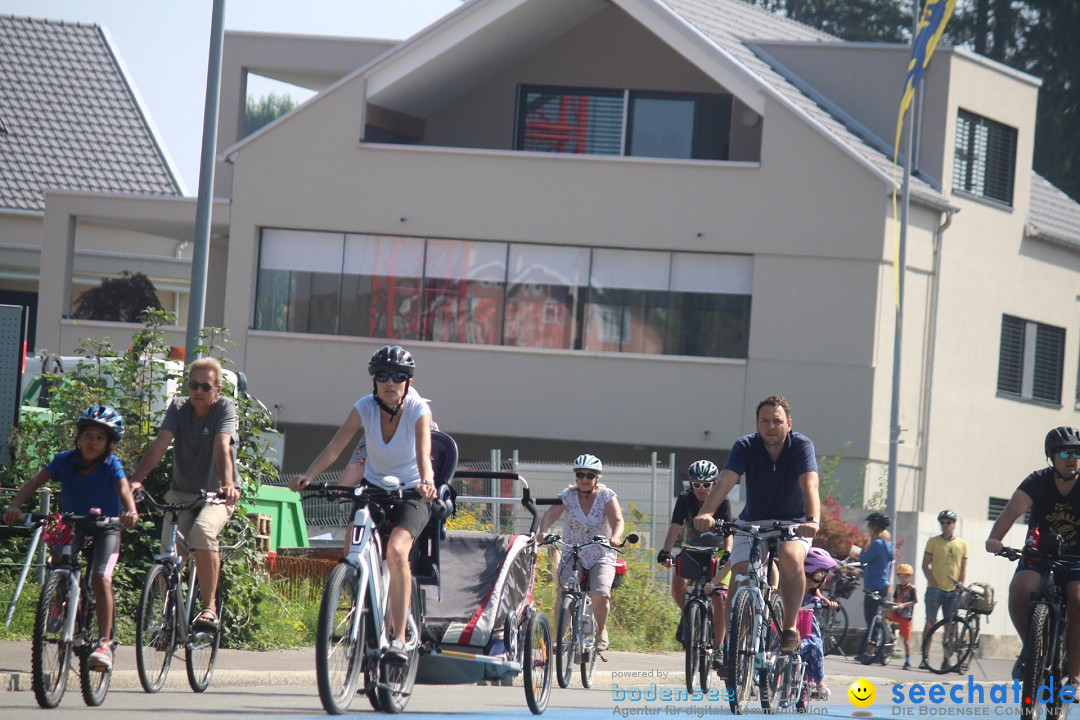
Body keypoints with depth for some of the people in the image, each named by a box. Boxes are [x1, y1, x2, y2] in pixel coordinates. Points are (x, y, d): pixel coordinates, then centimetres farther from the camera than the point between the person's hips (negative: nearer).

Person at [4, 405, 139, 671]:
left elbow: (123, 487, -32)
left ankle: (105, 643, -22)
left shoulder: (111, 465, -15)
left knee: (100, 577, -23)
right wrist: (14, 507, -38)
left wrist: (130, 511, -54)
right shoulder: (65, 460, -12)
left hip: (105, 527, -4)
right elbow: (35, 482, -21)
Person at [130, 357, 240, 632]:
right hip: (182, 493, 3)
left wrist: (227, 484, -44)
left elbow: (222, 446, -27)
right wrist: (136, 480, -31)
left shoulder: (225, 408, -9)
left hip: (217, 495, -3)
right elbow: (160, 444, -15)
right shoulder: (178, 408, -1)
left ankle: (209, 606, -26)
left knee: (202, 530, -33)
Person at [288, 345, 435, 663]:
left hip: (411, 493, -4)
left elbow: (424, 455, -34)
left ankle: (400, 638, -29)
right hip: (373, 487, 4)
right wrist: (308, 476, -39)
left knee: (396, 550, -28)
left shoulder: (418, 410, -19)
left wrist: (426, 482, -55)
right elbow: (334, 448, -22)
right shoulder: (365, 408, -13)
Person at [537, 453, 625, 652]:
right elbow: (551, 514, -20)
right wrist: (542, 531, -42)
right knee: (563, 593, -23)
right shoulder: (568, 496, -5)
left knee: (600, 594, -23)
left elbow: (617, 520, -22)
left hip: (601, 556, -1)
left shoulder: (606, 496, -8)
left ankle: (601, 631, 4)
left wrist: (615, 537, -45)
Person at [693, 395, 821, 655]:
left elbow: (810, 485, -33)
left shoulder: (802, 446, -17)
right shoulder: (746, 447, -14)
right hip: (753, 523, 2)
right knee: (740, 577, -17)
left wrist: (813, 521, -53)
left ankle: (790, 627, -18)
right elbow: (724, 481, -29)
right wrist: (705, 513, -47)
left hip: (792, 523, -2)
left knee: (790, 558, -32)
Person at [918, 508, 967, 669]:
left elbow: (963, 569, 11)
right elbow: (925, 565, 1)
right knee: (931, 622, -4)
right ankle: (925, 658, -3)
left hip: (953, 591, 2)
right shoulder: (933, 541, 4)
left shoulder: (962, 544, 9)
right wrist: (933, 583, -9)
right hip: (935, 588, -2)